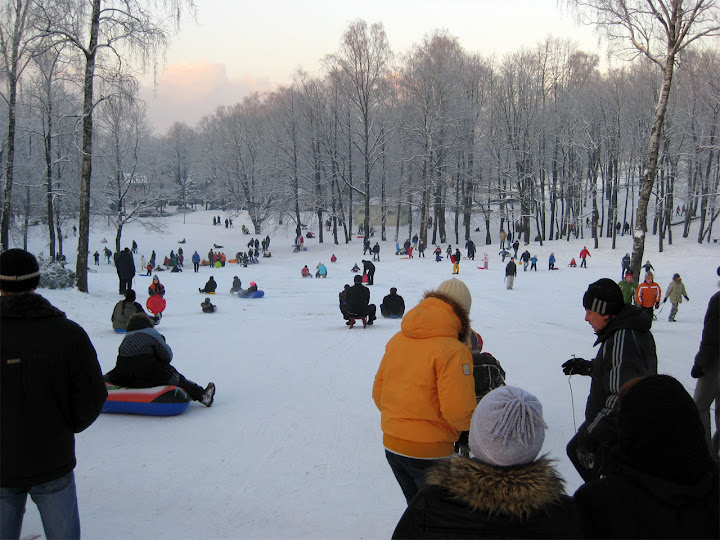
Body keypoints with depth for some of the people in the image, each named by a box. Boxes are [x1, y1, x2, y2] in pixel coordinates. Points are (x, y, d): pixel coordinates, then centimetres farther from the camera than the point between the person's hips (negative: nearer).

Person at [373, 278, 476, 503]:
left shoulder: (396, 340, 2)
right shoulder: (453, 351, -19)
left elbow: (378, 393, 9)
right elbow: (458, 411, -22)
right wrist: (470, 424, -1)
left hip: (391, 445, 7)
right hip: (429, 452, -6)